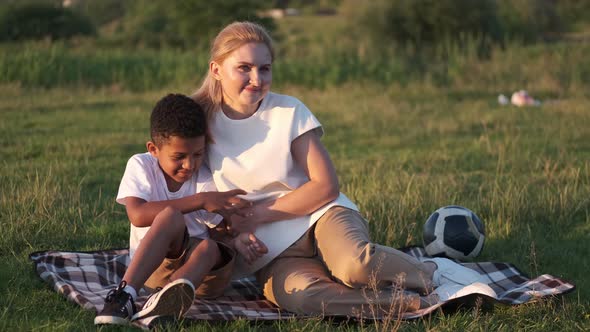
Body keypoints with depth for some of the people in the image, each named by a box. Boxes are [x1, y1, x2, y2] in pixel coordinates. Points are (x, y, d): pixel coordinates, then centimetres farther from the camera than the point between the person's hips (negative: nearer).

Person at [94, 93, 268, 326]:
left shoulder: (206, 181, -1)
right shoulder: (140, 165, -6)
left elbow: (219, 232, -2)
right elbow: (137, 215, -23)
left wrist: (236, 240, -27)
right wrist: (199, 201, -25)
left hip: (197, 262, 2)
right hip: (150, 265, -2)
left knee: (210, 248, -32)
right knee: (171, 215, -29)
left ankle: (165, 300, -60)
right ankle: (126, 294, -42)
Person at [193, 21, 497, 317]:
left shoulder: (289, 112, -2)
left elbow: (326, 186, -5)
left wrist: (260, 213, -12)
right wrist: (231, 234, -11)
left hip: (322, 216, 0)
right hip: (272, 254, 0)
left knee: (353, 263, -37)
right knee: (295, 293, -37)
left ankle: (433, 273, -8)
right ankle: (423, 302, -31)